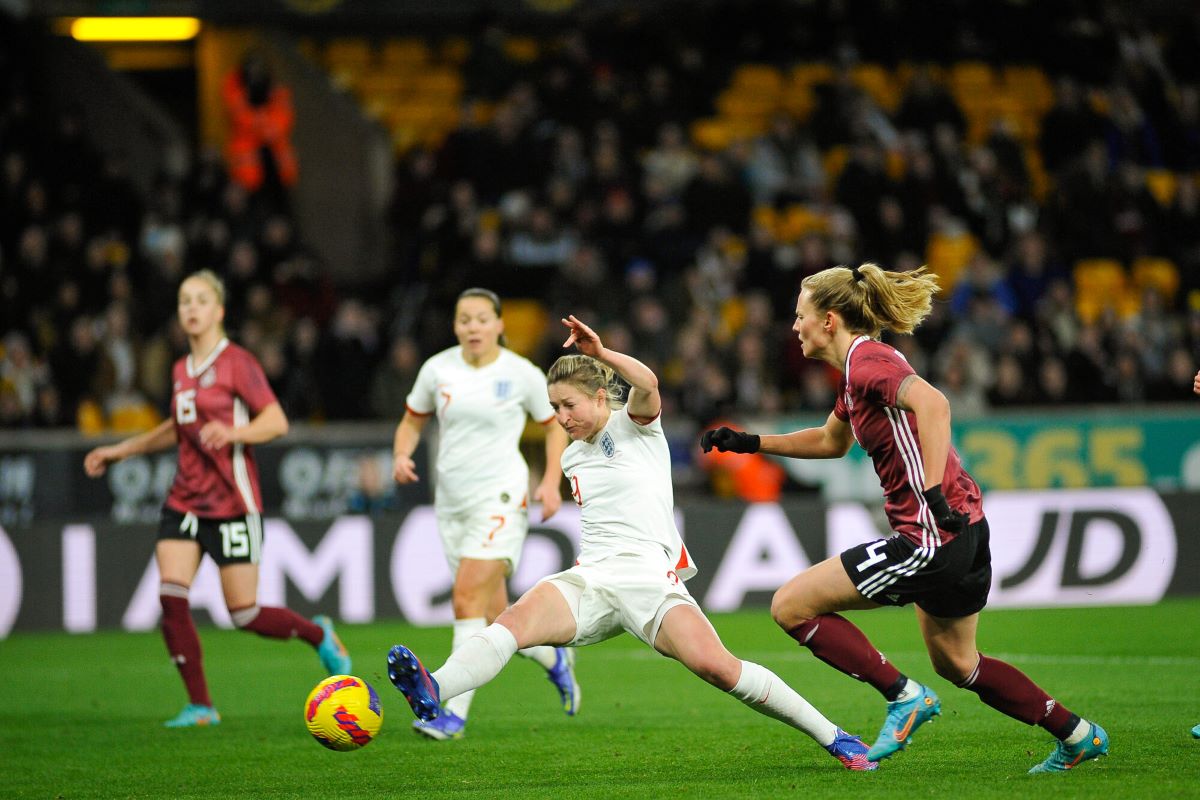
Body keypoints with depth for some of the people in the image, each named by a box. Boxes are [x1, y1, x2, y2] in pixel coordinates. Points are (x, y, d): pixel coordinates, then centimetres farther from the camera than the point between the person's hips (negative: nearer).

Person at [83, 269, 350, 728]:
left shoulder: (236, 363, -8)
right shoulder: (181, 371, 13)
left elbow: (277, 422, -15)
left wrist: (231, 432, -32)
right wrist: (121, 451, 28)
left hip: (232, 504, -6)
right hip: (185, 499, 6)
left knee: (245, 615, -4)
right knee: (171, 598, -12)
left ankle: (319, 634, 26)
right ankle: (200, 706, -3)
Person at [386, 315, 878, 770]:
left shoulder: (634, 425, 4)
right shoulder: (573, 458, 22)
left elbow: (648, 385, -21)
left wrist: (601, 353, -37)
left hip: (650, 578, -5)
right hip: (589, 580, 5)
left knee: (715, 666, -26)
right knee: (511, 623, -26)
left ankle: (832, 737, -11)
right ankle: (431, 694, -51)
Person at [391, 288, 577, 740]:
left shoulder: (522, 375, -5)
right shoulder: (437, 370, 3)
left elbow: (555, 425, 8)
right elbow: (412, 421, 16)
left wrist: (551, 482, -4)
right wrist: (402, 455, -6)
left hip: (501, 497, -5)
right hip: (452, 501, 5)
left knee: (467, 599, -19)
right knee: (494, 616, 7)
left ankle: (454, 714, -20)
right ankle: (554, 659, 37)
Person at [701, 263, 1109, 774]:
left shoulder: (866, 359, -13)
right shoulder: (859, 368, 16)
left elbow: (932, 404, -32)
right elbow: (831, 441, 35)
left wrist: (934, 492, -37)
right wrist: (750, 443, 31)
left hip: (932, 535, -10)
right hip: (963, 531, 10)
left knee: (791, 606, -6)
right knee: (957, 665, 24)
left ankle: (904, 696, -3)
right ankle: (1078, 736, 30)